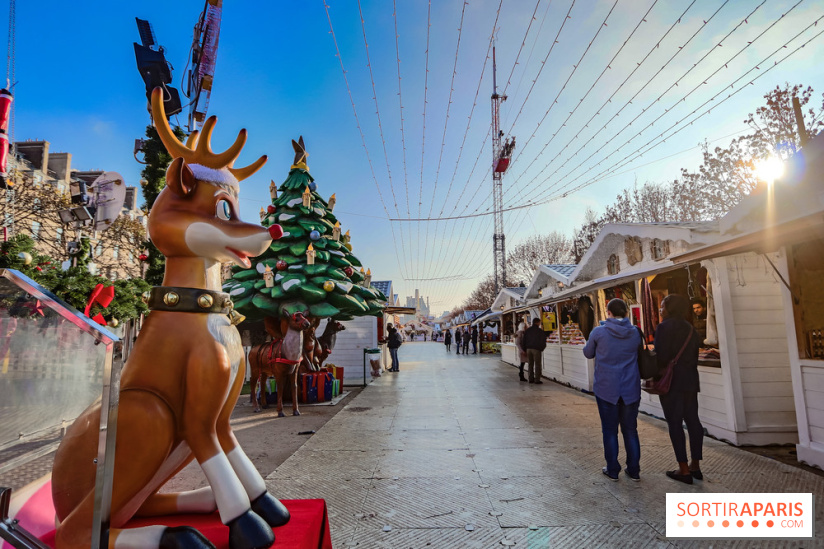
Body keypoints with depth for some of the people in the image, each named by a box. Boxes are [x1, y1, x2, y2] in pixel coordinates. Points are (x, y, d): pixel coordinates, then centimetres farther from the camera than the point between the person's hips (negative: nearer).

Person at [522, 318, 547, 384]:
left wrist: (526, 349, 15)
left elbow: (524, 340, 10)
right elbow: (543, 341, -3)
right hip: (536, 349, -5)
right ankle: (537, 379, -2)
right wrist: (541, 348, 12)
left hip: (528, 349, 5)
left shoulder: (527, 330, 9)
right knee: (537, 365, 0)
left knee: (530, 364, 11)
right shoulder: (540, 331, -5)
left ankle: (531, 379, 12)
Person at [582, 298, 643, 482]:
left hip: (606, 389, -3)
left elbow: (588, 353, 3)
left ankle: (613, 470, 16)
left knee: (610, 430, 9)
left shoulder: (598, 332, -11)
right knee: (630, 430, 14)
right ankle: (634, 470, 22)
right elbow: (639, 354, 14)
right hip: (631, 389, 3)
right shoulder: (635, 333, -2)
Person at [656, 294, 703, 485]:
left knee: (674, 423, -3)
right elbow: (694, 356, 15)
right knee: (692, 420, 10)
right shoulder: (689, 328, 12)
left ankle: (684, 470, 0)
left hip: (672, 380, -8)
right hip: (690, 379, 8)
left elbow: (662, 356, -16)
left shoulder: (665, 326, -11)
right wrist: (689, 374, 21)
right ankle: (695, 466, 18)